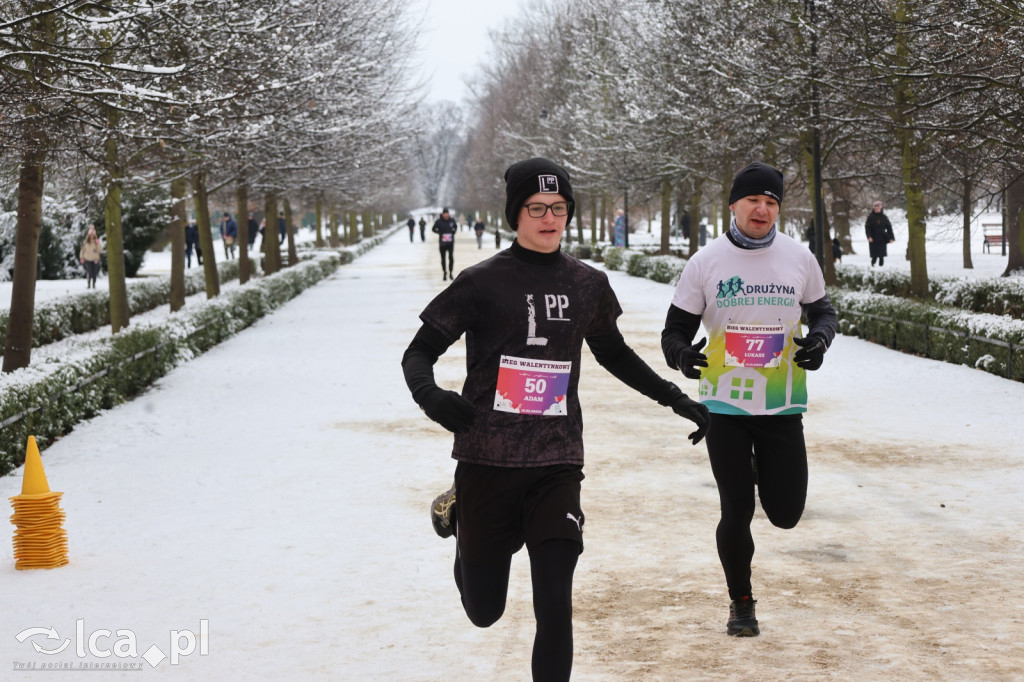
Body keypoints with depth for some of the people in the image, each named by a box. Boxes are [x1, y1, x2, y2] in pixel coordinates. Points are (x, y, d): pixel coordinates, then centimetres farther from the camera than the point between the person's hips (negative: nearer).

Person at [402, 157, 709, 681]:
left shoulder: (588, 285, 6)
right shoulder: (482, 283, -4)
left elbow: (614, 354, 23)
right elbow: (419, 352, -2)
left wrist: (675, 399, 18)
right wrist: (429, 394, -24)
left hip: (557, 466, 2)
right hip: (487, 462, -2)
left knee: (555, 608, -10)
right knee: (485, 611, 11)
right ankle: (456, 516, 42)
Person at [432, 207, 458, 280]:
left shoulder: (452, 220, -3)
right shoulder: (439, 221, -9)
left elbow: (456, 226, 17)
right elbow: (433, 229, 3)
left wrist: (454, 231, 1)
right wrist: (440, 232, -8)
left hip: (450, 242, 1)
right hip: (442, 243, -1)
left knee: (451, 257, -3)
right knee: (443, 258, 6)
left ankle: (451, 272, 11)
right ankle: (444, 273, 18)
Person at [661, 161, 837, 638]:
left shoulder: (798, 258, 1)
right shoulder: (705, 262, -4)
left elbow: (822, 310, 15)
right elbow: (675, 329, 0)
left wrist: (820, 337, -8)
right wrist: (681, 353, -23)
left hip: (782, 406, 1)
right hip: (724, 407, -1)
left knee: (785, 514, 0)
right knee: (736, 513, 2)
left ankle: (761, 471, 36)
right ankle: (741, 603, 25)